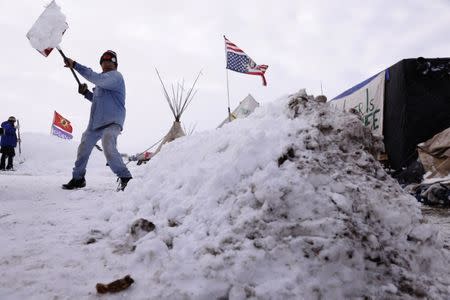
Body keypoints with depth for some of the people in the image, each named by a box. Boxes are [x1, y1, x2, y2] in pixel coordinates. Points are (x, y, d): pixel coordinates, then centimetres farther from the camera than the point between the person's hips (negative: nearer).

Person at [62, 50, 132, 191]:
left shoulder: (115, 76, -7)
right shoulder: (103, 80, 21)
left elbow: (96, 78, -25)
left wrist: (75, 65, -24)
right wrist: (86, 92, 12)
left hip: (112, 122, -9)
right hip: (95, 123, 9)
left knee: (108, 148, -30)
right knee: (83, 148, 15)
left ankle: (125, 178, -17)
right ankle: (78, 178, 33)